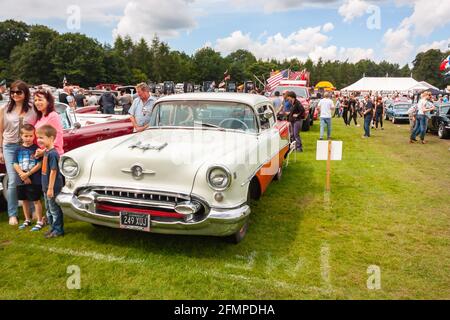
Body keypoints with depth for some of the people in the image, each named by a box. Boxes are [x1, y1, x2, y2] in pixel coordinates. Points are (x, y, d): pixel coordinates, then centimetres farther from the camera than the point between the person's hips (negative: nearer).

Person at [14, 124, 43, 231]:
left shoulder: (36, 149, -8)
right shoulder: (19, 150, 4)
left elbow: (39, 164, -13)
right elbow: (15, 165, 1)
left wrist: (27, 174, -15)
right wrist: (23, 175, -12)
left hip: (35, 181, -5)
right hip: (21, 181, 5)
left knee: (36, 200, 2)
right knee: (24, 200, 16)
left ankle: (40, 221, 11)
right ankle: (27, 220, 32)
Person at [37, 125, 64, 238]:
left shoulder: (52, 153, -21)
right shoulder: (46, 151, 8)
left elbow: (53, 171, -22)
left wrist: (50, 188, -20)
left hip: (53, 188, -10)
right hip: (46, 187, 10)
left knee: (55, 209, 2)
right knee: (49, 209, 19)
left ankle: (58, 230, 14)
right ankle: (53, 228, 32)